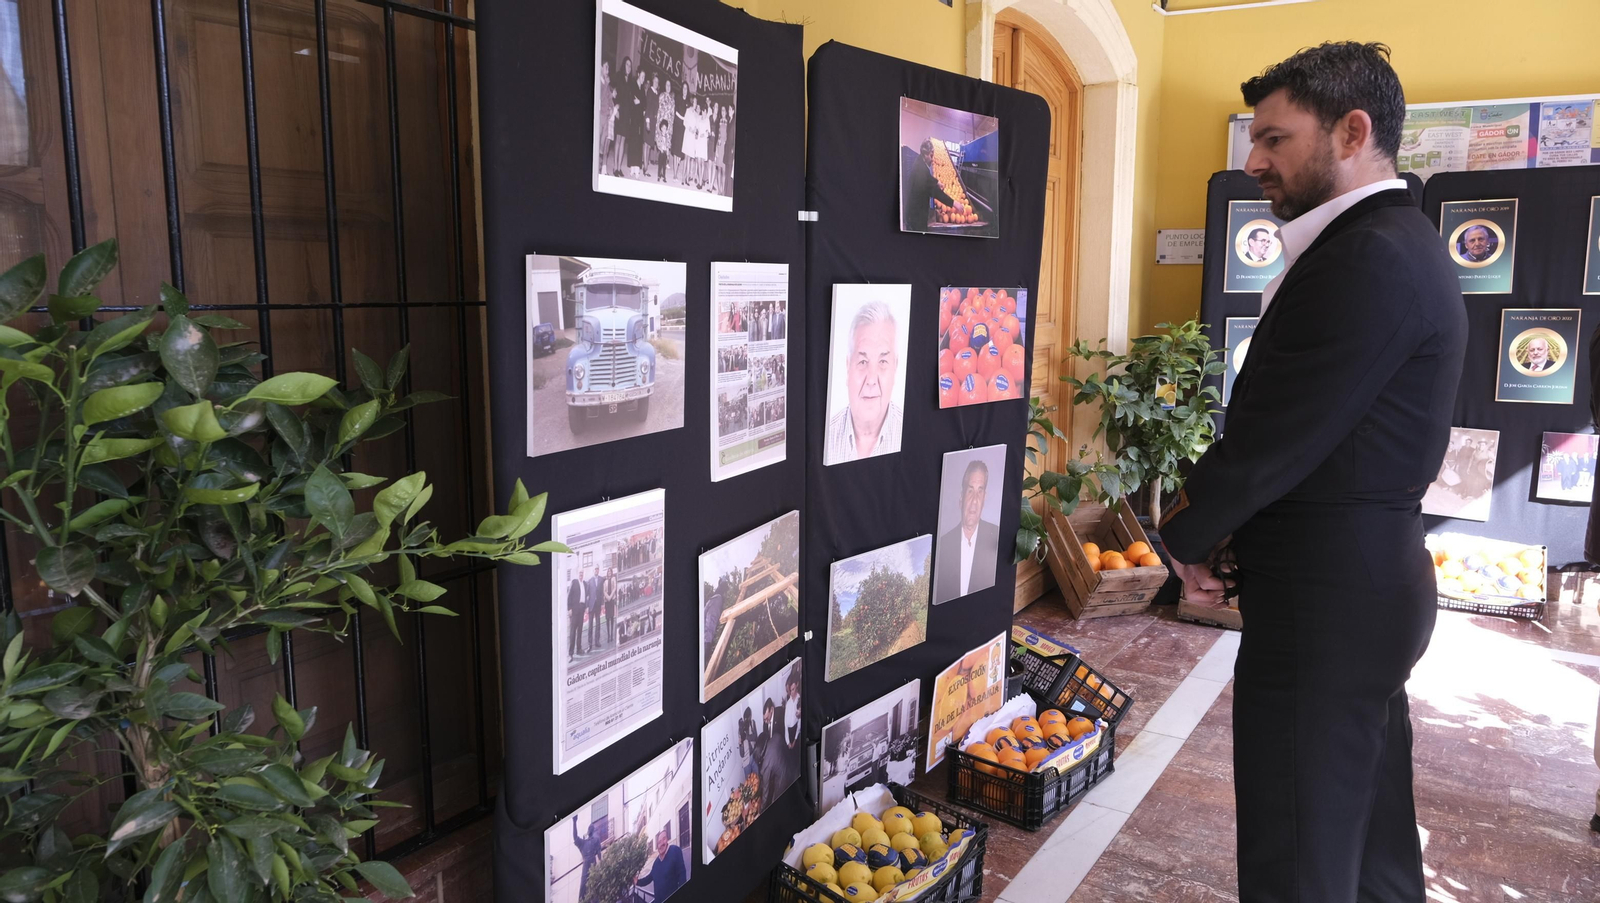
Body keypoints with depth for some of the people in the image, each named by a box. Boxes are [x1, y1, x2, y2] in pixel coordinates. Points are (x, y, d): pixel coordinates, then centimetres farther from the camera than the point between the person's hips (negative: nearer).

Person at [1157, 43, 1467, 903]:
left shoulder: (1365, 259, -19)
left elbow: (1270, 441, -20)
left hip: (1322, 600, -10)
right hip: (1375, 578, 10)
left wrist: (1185, 535, -3)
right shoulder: (1398, 243, 14)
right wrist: (1211, 520, 2)